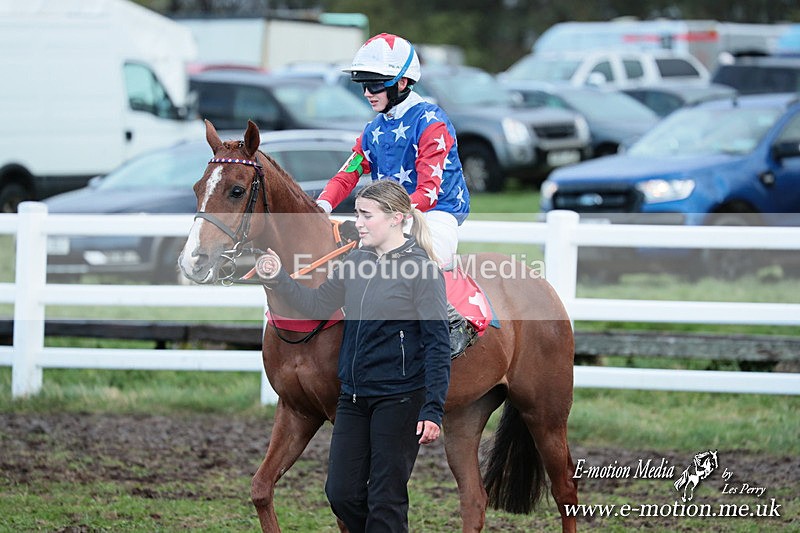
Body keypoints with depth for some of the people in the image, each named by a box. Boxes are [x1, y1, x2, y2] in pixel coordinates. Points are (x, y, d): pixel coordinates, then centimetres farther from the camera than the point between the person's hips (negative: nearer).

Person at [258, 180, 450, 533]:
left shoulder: (422, 270, -12)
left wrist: (433, 410, -18)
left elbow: (437, 345, -13)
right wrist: (277, 280, -5)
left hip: (399, 399, -7)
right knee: (341, 493, 8)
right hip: (354, 397, 7)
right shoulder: (356, 262, 7)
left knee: (386, 499, -1)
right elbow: (318, 305, 12)